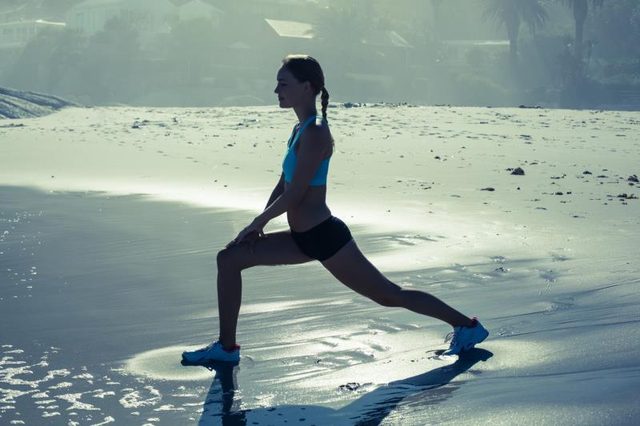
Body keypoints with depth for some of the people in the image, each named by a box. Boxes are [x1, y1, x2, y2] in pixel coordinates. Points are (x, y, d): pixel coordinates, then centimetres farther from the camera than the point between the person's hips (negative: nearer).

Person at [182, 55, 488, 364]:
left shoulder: (315, 133, -20)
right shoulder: (301, 129, 10)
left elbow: (294, 195, -21)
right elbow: (282, 185, 15)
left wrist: (256, 223, -11)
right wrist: (258, 225, 7)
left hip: (325, 237, -10)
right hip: (304, 238, 10)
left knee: (388, 295, 1)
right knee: (228, 259, 7)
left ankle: (467, 326, 16)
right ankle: (226, 347, 12)